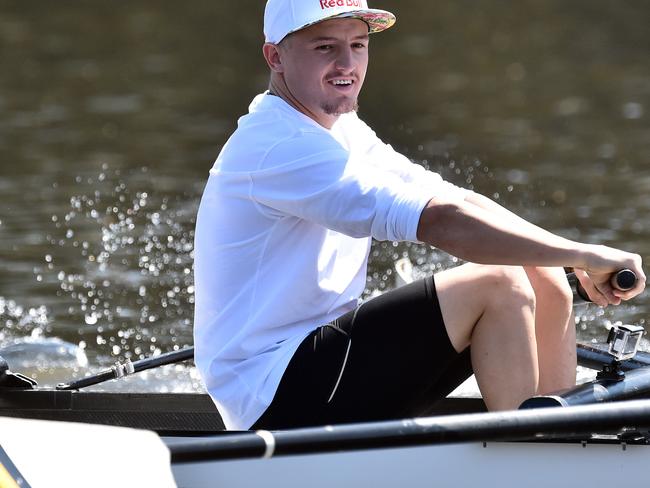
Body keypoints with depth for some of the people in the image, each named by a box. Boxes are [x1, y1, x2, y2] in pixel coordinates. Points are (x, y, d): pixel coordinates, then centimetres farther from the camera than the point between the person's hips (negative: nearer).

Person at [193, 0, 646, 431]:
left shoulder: (344, 132, 14)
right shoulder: (281, 147, -20)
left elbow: (459, 201, 7)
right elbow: (438, 219, -28)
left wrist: (578, 264, -8)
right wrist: (582, 254, -27)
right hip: (275, 395, -10)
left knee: (543, 282, 3)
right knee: (497, 284, -19)